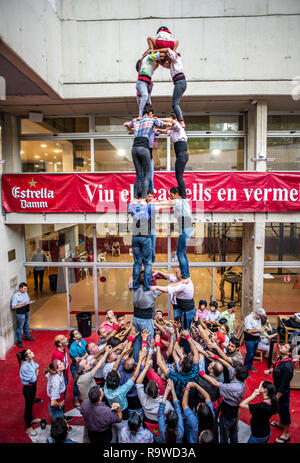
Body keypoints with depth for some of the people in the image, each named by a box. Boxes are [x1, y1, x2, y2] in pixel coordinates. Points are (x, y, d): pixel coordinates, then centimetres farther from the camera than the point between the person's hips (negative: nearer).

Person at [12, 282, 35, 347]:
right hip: (20, 314, -7)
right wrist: (23, 305, -30)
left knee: (26, 325, 24)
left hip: (27, 312, 7)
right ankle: (19, 341, 21)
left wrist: (30, 302, -7)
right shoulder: (15, 296, -22)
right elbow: (13, 307, -22)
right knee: (20, 327, 7)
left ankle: (27, 336, 44)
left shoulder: (25, 293, 0)